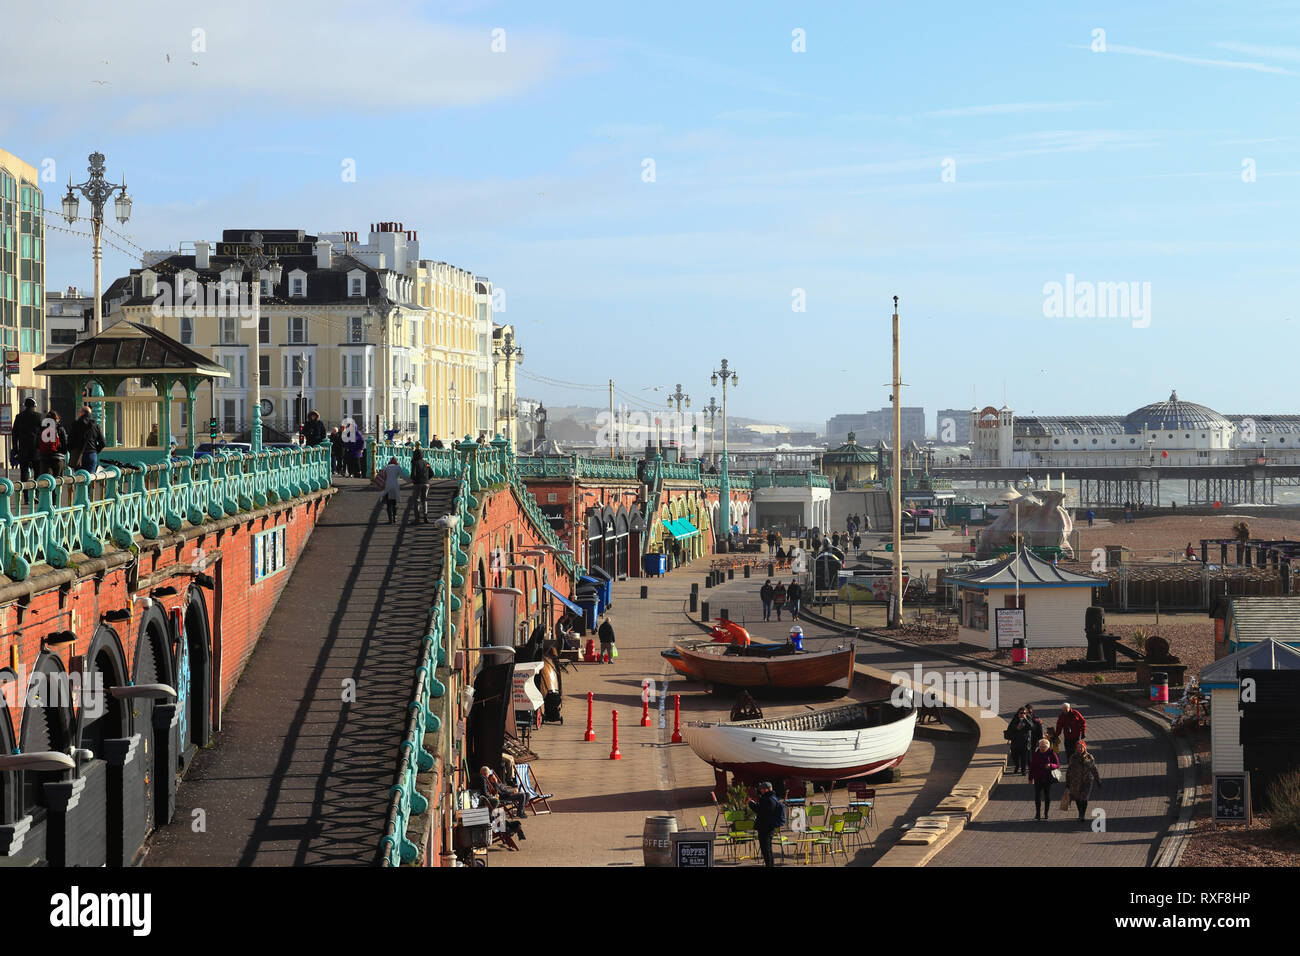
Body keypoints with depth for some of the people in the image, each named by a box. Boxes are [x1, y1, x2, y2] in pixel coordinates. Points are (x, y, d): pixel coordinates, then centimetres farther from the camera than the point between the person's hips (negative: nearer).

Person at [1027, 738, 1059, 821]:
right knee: (1037, 795, -3)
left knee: (1047, 795, 7)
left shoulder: (1052, 754, -4)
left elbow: (1058, 765, -4)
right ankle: (1037, 813, 5)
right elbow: (1032, 766, 10)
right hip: (1038, 779, 2)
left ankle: (1045, 814, 19)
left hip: (1048, 779, -2)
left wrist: (1051, 766, -25)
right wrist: (1030, 778, 9)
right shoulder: (1036, 754, 4)